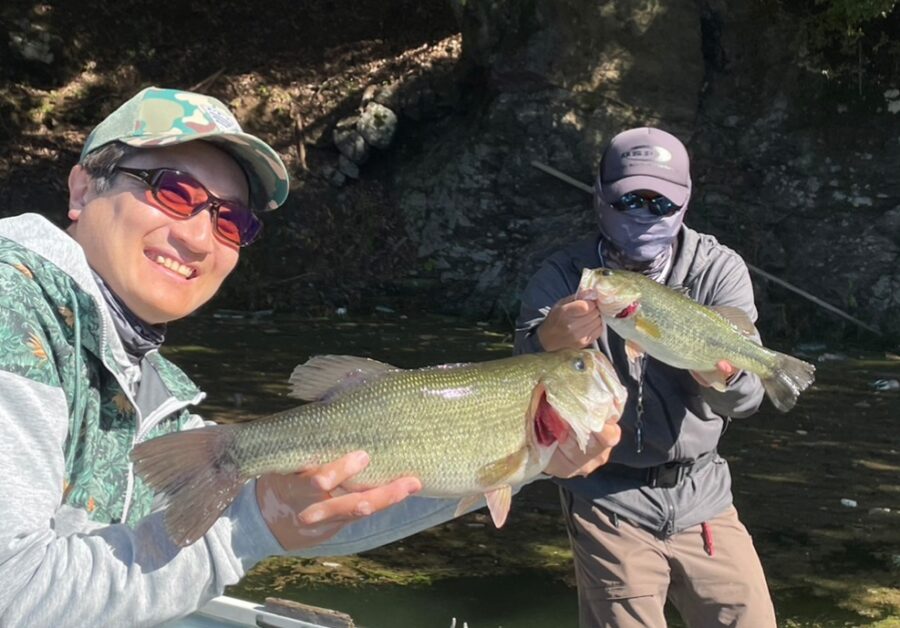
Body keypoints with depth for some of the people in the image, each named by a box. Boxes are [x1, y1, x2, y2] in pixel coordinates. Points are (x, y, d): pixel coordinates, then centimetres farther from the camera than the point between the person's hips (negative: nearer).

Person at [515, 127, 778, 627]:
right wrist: (548, 342, -44)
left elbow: (746, 397, -14)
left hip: (702, 496, 2)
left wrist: (723, 377, -39)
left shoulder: (719, 270, -5)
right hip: (609, 504, -2)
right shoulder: (564, 277, -8)